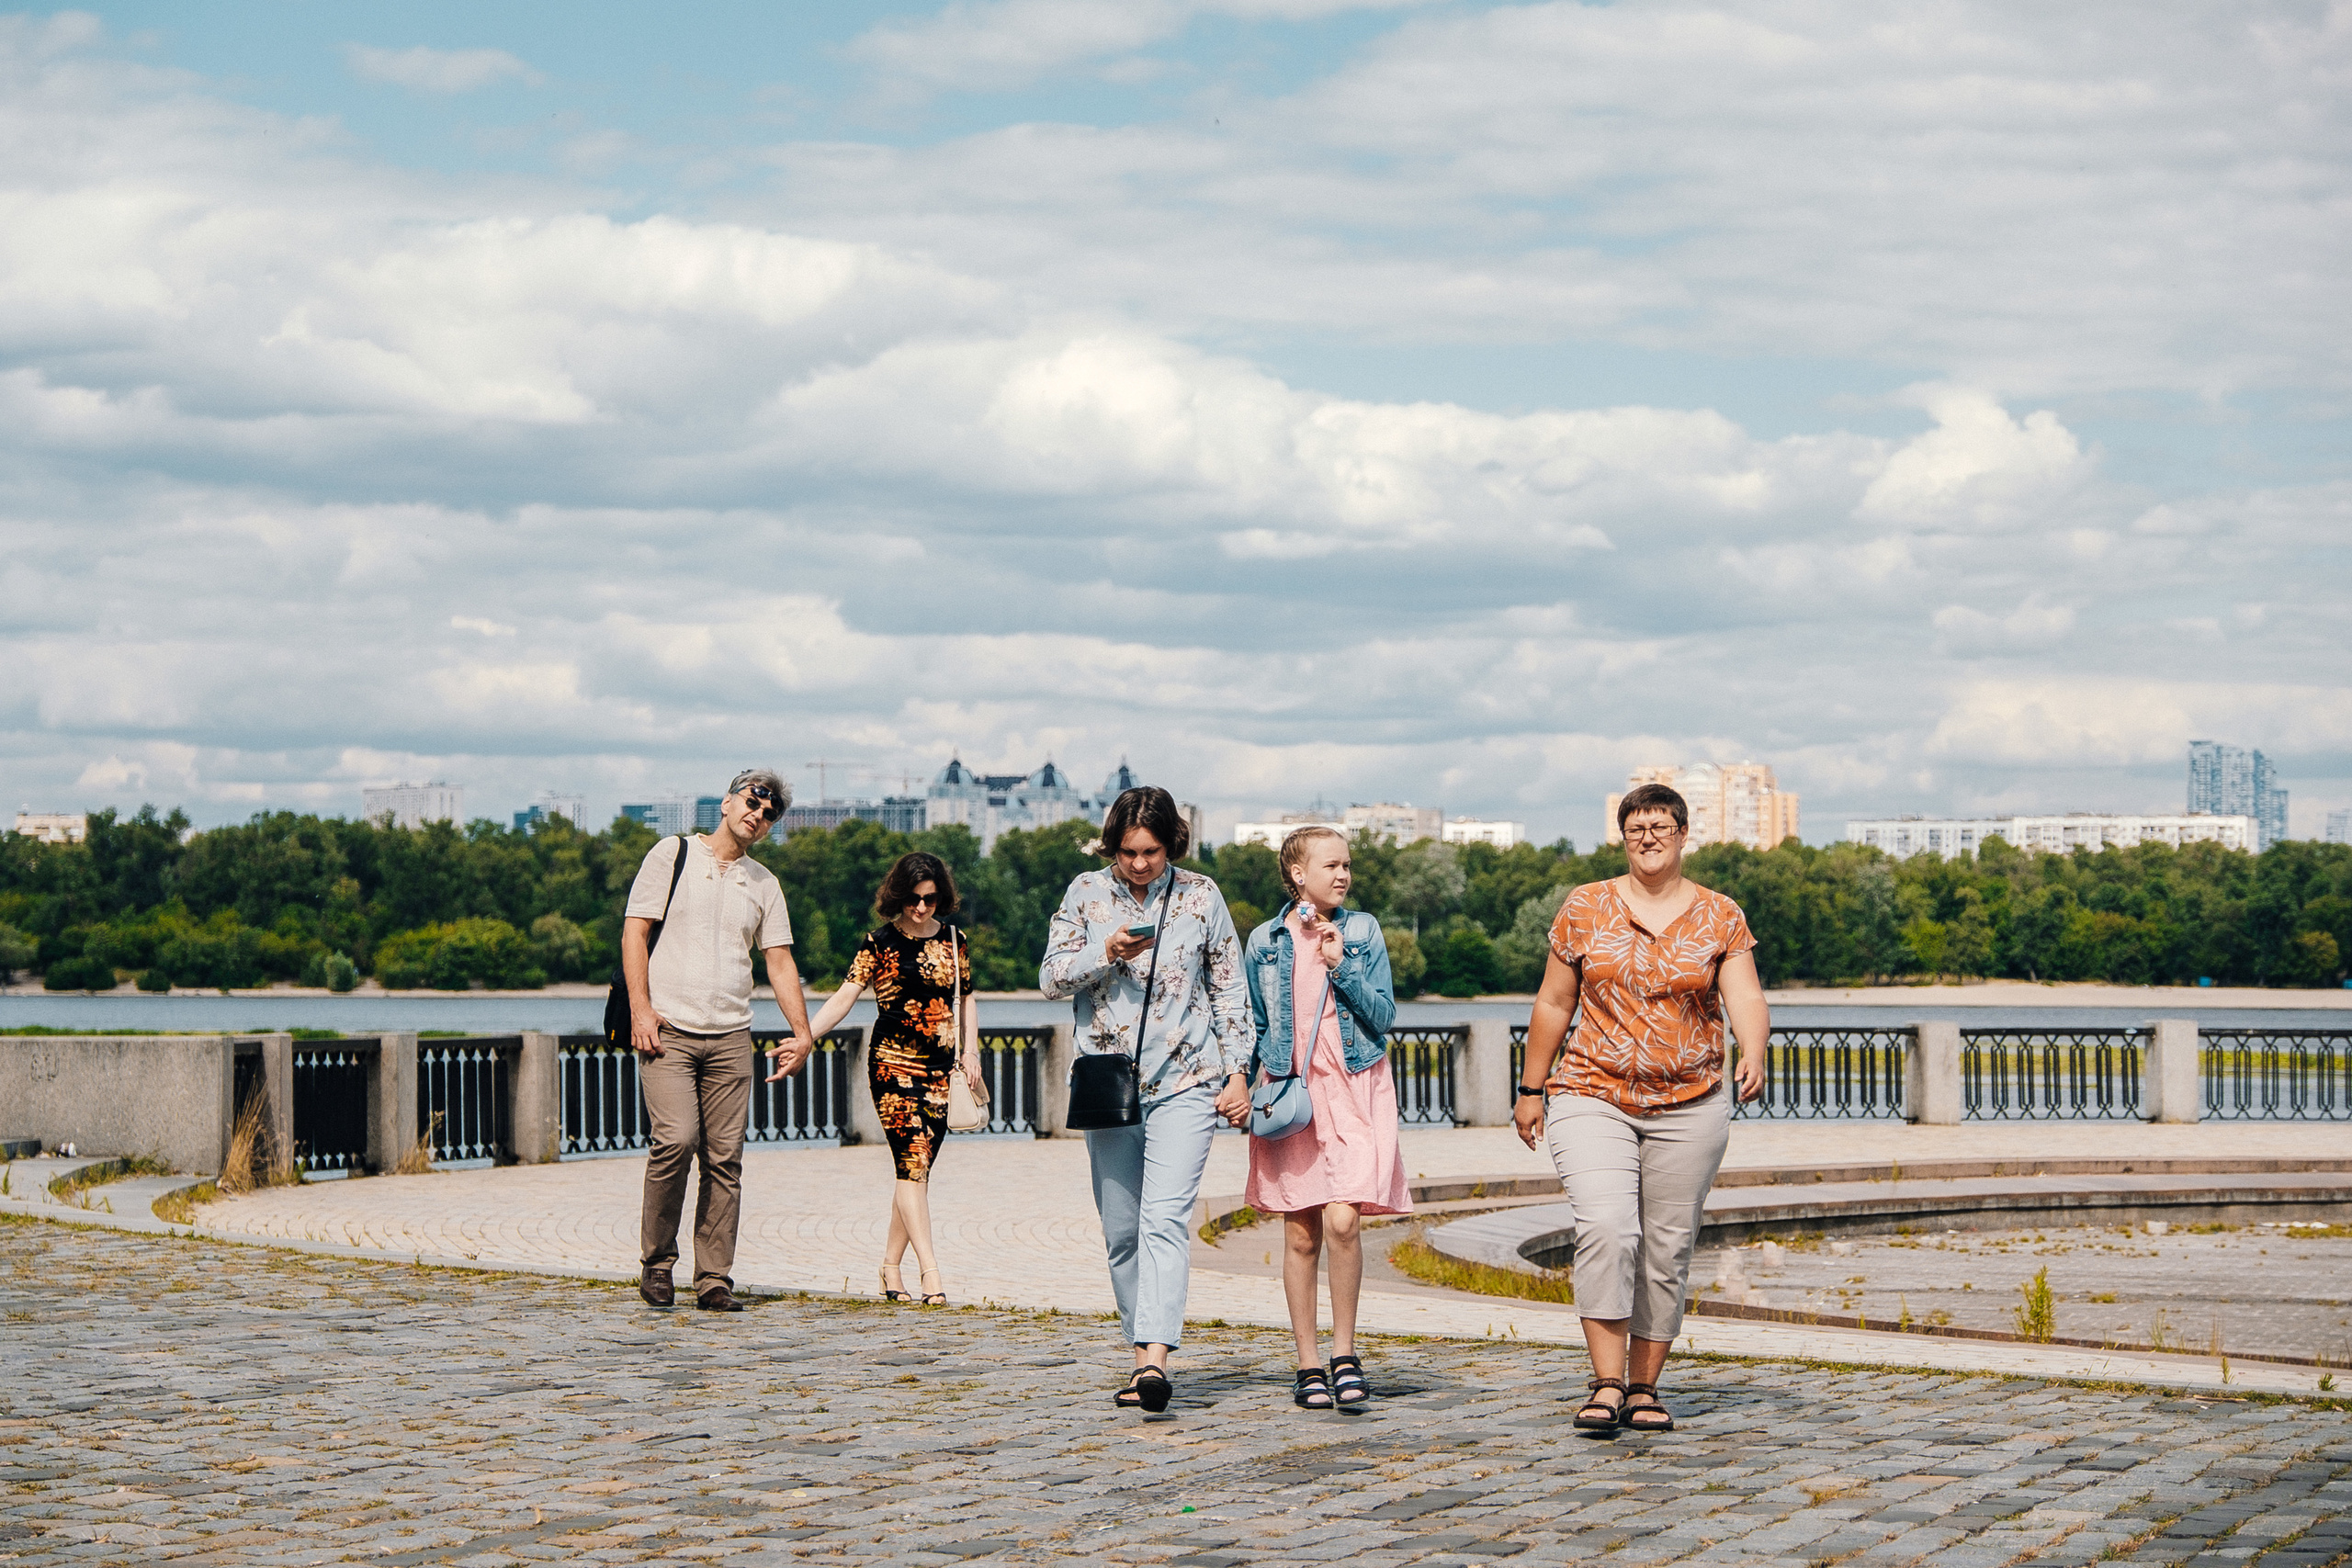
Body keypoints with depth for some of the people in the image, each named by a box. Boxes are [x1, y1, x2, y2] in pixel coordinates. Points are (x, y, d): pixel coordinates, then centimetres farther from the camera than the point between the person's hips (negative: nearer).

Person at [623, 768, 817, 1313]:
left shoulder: (764, 884, 16)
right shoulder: (673, 854, 5)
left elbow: (780, 963, 15)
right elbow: (635, 930, 0)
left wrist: (803, 1034, 4)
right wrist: (640, 1009, -10)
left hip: (730, 1037, 4)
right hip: (667, 1031, -4)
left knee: (725, 1159, -2)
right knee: (676, 1139, -19)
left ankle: (714, 1280, 3)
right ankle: (657, 1260, -3)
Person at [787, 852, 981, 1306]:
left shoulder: (953, 941, 10)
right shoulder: (880, 942, -3)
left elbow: (965, 1000, 19)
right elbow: (845, 996, -9)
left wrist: (970, 1051, 6)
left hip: (940, 1065, 5)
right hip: (893, 1061, -5)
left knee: (918, 1166, 4)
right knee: (913, 1158, -13)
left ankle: (891, 1267, 15)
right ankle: (930, 1271, -17)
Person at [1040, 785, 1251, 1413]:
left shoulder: (1201, 896, 3)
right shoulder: (1086, 892, 4)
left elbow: (1230, 989, 9)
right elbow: (1050, 978, 2)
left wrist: (1238, 1072, 5)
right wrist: (1107, 953, -14)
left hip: (1185, 1083, -3)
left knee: (1165, 1218, -18)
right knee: (1120, 1231, 6)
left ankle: (1154, 1358, -28)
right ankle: (1144, 1357, 16)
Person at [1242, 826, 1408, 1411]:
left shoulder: (1362, 931, 5)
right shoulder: (1265, 942, 6)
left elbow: (1383, 1017, 0)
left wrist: (1341, 966, -11)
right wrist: (1264, 1078, 0)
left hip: (1353, 1092, -1)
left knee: (1342, 1221, -15)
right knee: (1301, 1235, 2)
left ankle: (1344, 1353, 0)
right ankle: (1309, 1365, 11)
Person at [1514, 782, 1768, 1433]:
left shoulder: (1721, 917, 5)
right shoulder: (1585, 908, 5)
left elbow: (1747, 998, -7)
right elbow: (1554, 1002, 10)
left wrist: (1753, 1056, -27)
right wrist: (1531, 1089, 10)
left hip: (1688, 1109, 1)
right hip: (1593, 1099, -1)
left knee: (1667, 1250, 3)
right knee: (1606, 1229, -19)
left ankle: (1644, 1388, 15)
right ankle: (1606, 1385, -17)